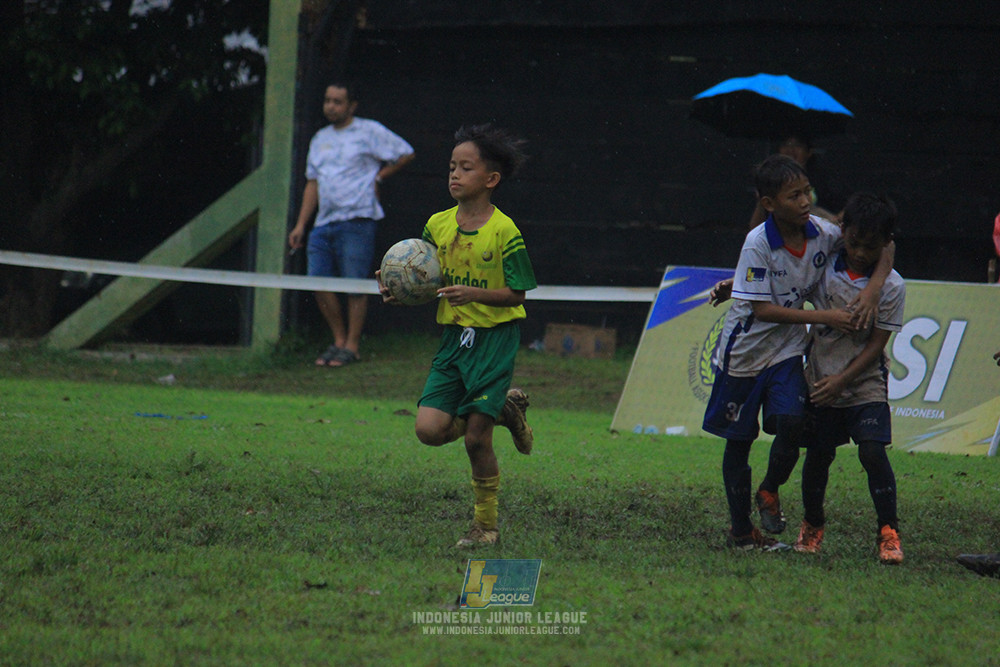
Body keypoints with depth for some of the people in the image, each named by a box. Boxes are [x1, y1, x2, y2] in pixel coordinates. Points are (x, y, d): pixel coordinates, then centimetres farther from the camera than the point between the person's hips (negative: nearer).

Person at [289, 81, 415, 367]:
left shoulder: (369, 131, 1)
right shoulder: (320, 139, 20)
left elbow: (405, 153, 4)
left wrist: (378, 177, 2)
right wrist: (300, 224, 16)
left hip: (356, 222, -6)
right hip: (323, 224, 6)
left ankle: (352, 347, 0)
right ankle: (339, 340, 12)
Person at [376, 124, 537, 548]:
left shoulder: (503, 231, -11)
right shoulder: (437, 225, 5)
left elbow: (517, 294, -10)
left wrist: (474, 294, -25)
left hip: (494, 338, -5)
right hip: (453, 337, 5)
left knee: (475, 438, -6)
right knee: (430, 429, -7)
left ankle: (486, 524, 13)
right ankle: (505, 410, 19)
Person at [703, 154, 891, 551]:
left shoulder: (822, 233, -10)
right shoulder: (758, 243, -22)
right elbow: (763, 310, -22)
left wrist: (873, 287, -16)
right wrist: (824, 318, -25)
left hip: (786, 353, 2)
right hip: (744, 350, -2)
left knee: (792, 423, -20)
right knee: (739, 440, 7)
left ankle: (770, 491, 10)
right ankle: (740, 530, 23)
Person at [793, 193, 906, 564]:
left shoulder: (891, 286, -10)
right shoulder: (822, 266, -3)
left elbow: (876, 345, -10)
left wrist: (842, 380, -18)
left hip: (865, 383, -2)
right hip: (820, 379, 3)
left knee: (872, 450, -17)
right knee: (818, 454, 7)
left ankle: (888, 530, -8)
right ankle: (812, 525, 29)